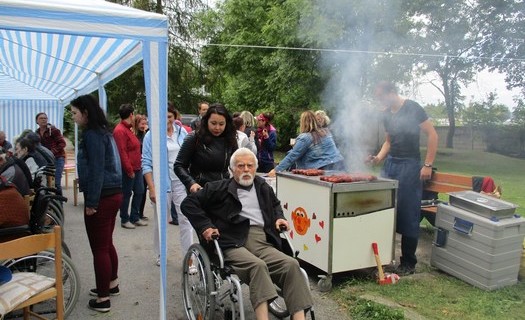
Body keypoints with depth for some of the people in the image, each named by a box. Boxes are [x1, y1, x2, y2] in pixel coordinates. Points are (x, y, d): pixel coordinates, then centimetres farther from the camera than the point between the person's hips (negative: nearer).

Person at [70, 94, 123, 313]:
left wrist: (91, 202, -17)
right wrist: (83, 179, 25)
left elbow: (97, 170, -19)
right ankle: (112, 284, 34)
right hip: (112, 194, 10)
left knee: (99, 248, 0)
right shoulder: (103, 132, 14)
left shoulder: (92, 135, -14)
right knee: (106, 244, 20)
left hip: (101, 197, -10)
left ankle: (103, 298, 9)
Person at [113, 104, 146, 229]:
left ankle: (135, 217, 24)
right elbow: (122, 152, -22)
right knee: (126, 194, 2)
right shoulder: (120, 131, -17)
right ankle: (124, 220, 14)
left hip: (136, 168, 10)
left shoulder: (127, 129, 16)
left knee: (139, 191, 13)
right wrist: (129, 170, -21)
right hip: (128, 170, -10)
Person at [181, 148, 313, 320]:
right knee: (257, 265, -36)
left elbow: (275, 204, 45)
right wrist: (204, 226, -2)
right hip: (234, 245, -4)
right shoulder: (219, 188, 10)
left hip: (263, 243, 4)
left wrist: (279, 217, 24)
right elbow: (188, 203, 10)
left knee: (291, 264, -23)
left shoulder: (263, 187, 24)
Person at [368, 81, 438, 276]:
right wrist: (378, 158, 5)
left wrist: (428, 165, -14)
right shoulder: (387, 114, 12)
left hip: (409, 165, -6)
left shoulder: (412, 108, -9)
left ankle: (408, 263, 9)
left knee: (408, 215, -2)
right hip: (390, 164, 7)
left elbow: (432, 135, -9)